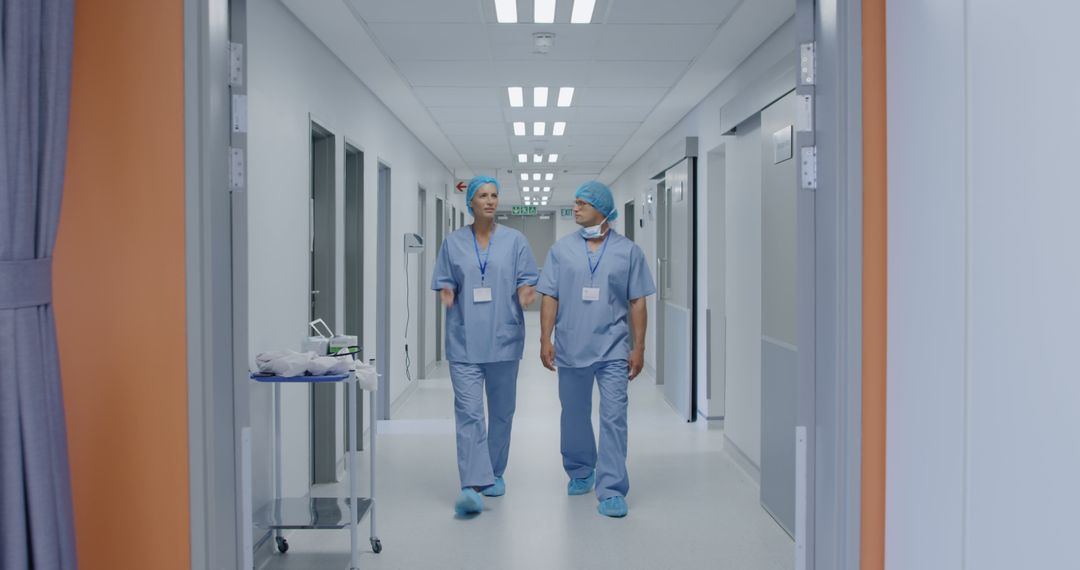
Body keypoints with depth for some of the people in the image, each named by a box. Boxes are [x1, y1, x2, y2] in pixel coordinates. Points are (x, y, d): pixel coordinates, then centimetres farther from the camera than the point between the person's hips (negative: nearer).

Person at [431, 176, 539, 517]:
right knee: (469, 411, -10)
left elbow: (526, 282, 2)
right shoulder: (453, 243, 5)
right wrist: (447, 296, -16)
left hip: (503, 338, 1)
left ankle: (495, 473, 29)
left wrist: (525, 296, -19)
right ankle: (472, 485, -14)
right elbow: (444, 284, 6)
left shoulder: (515, 241, 3)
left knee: (501, 410, 12)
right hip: (464, 340, -1)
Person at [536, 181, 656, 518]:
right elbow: (550, 298, 3)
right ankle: (580, 473, 34)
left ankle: (611, 490, -2)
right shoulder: (561, 250, 4)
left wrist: (639, 347, -2)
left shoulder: (628, 251, 1)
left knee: (614, 417, -7)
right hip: (571, 348, 2)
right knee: (574, 417, 15)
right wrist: (545, 340, -4)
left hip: (613, 350, -2)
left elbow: (637, 302, 1)